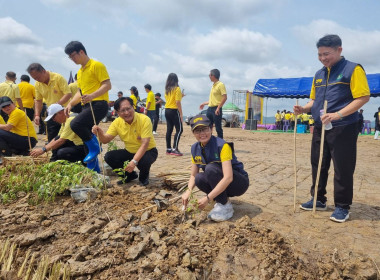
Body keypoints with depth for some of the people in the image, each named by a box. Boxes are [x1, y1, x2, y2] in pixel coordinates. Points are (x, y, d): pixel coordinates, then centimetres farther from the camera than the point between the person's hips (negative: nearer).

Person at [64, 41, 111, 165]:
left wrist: (92, 96, -27)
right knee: (86, 133, 8)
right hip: (86, 106, 9)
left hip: (98, 104, -9)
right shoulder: (80, 72, 24)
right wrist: (70, 104, 10)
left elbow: (107, 85, -13)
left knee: (75, 124, -26)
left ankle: (95, 147, -6)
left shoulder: (96, 65, -3)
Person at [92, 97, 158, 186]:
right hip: (130, 152, 5)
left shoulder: (144, 120, -24)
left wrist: (134, 161, -40)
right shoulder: (117, 122, -9)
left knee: (143, 161, -37)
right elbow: (105, 140, -9)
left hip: (148, 151, -5)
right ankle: (130, 175, 10)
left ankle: (144, 176, 3)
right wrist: (100, 133, -32)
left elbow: (145, 144, -30)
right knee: (109, 157, -14)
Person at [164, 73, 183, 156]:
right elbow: (178, 102, -15)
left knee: (169, 130, 9)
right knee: (179, 130, -3)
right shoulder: (177, 89, -9)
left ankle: (168, 149, 13)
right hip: (174, 111, -7)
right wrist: (181, 113, -11)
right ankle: (175, 149, -11)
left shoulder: (167, 89, 10)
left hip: (167, 110, 7)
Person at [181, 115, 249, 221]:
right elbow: (193, 175, 2)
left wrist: (208, 198, -34)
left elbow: (228, 178, -32)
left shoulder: (222, 146, -24)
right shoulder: (195, 148, -3)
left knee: (211, 168, -30)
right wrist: (189, 191, -19)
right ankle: (222, 200, 1)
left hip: (239, 182, -6)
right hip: (220, 185, 6)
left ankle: (226, 206, -15)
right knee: (199, 179, -23)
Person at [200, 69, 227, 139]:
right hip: (210, 108, 9)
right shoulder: (213, 85, 18)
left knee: (218, 128, -3)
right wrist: (204, 103, 29)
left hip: (216, 109, -9)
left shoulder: (220, 85, -9)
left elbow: (225, 97, -18)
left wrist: (218, 108, -24)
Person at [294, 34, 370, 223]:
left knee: (343, 169, 1)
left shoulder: (353, 69, -7)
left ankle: (342, 206, 16)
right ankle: (318, 200, 26)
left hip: (343, 129, -6)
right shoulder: (318, 75, 13)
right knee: (318, 165, 12)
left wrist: (338, 115, -25)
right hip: (320, 128, 7)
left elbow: (363, 97, -14)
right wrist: (304, 108, -1)